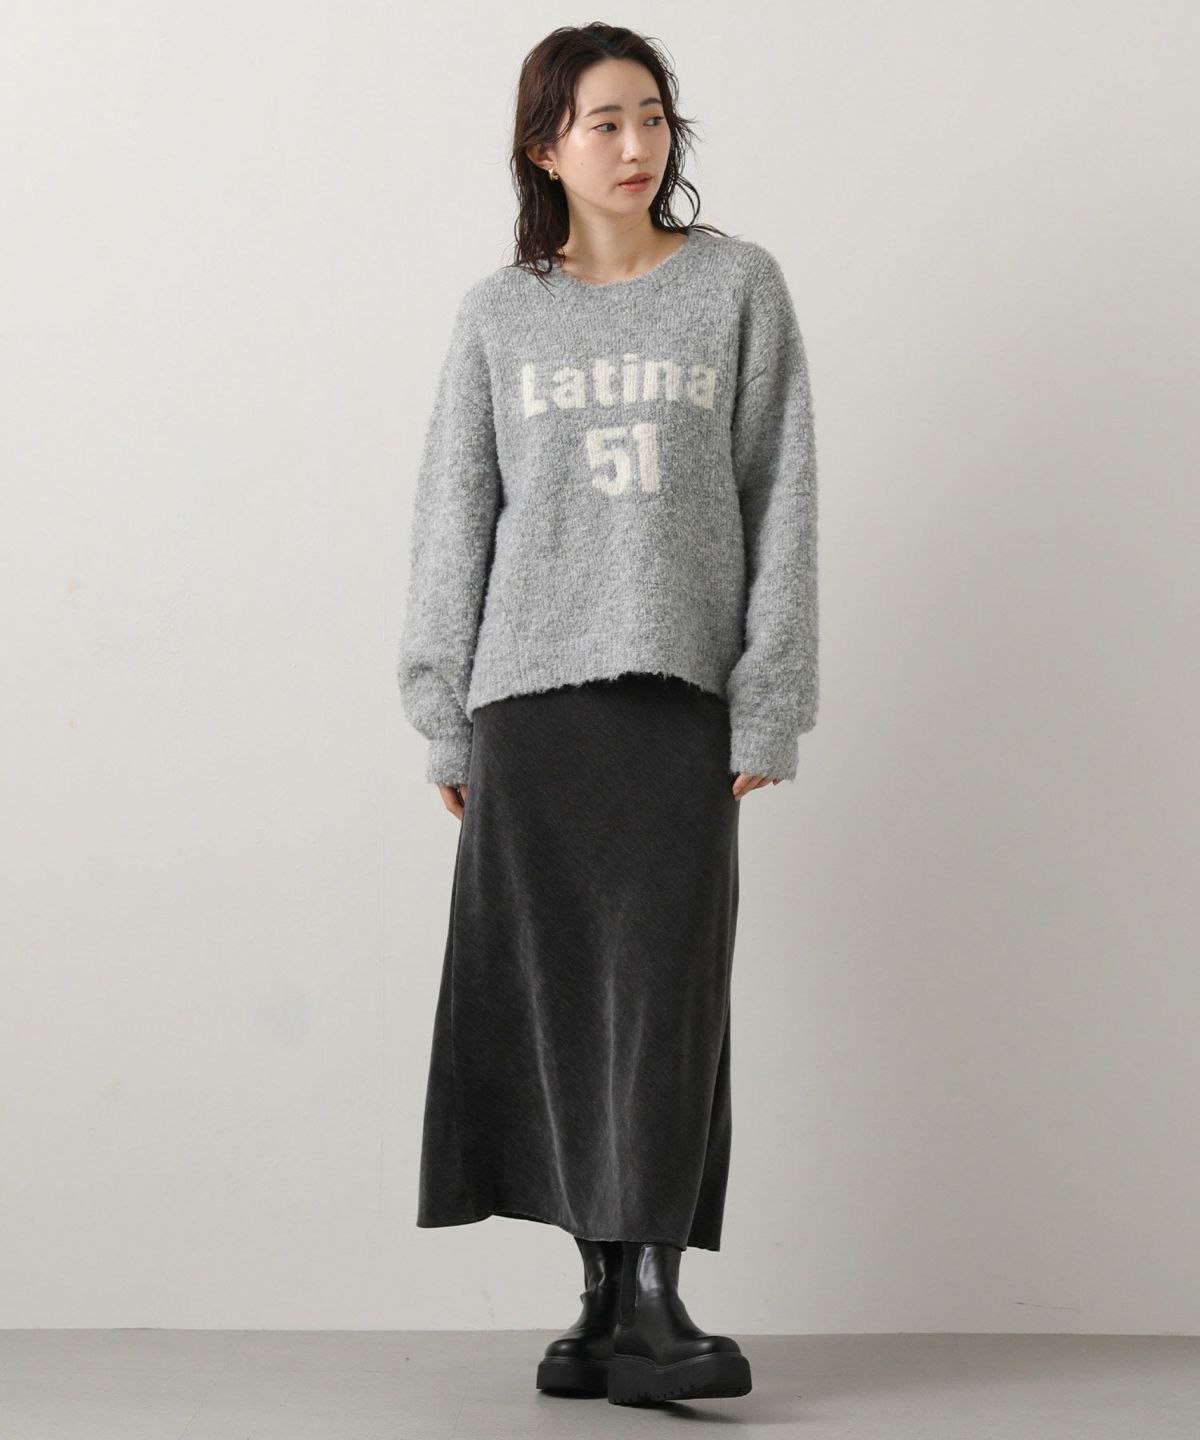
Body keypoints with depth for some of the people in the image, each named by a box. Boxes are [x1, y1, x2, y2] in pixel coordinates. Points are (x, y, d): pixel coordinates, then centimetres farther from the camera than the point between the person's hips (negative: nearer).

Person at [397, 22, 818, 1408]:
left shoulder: (739, 285, 7)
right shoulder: (498, 316, 9)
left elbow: (779, 503, 4)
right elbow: (453, 517, 9)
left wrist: (768, 705, -2)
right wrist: (445, 718, 3)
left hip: (679, 685, -1)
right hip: (529, 692, 1)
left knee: (665, 983, -7)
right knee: (556, 994, 0)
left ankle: (652, 1292, -7)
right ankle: (606, 1293, 7)